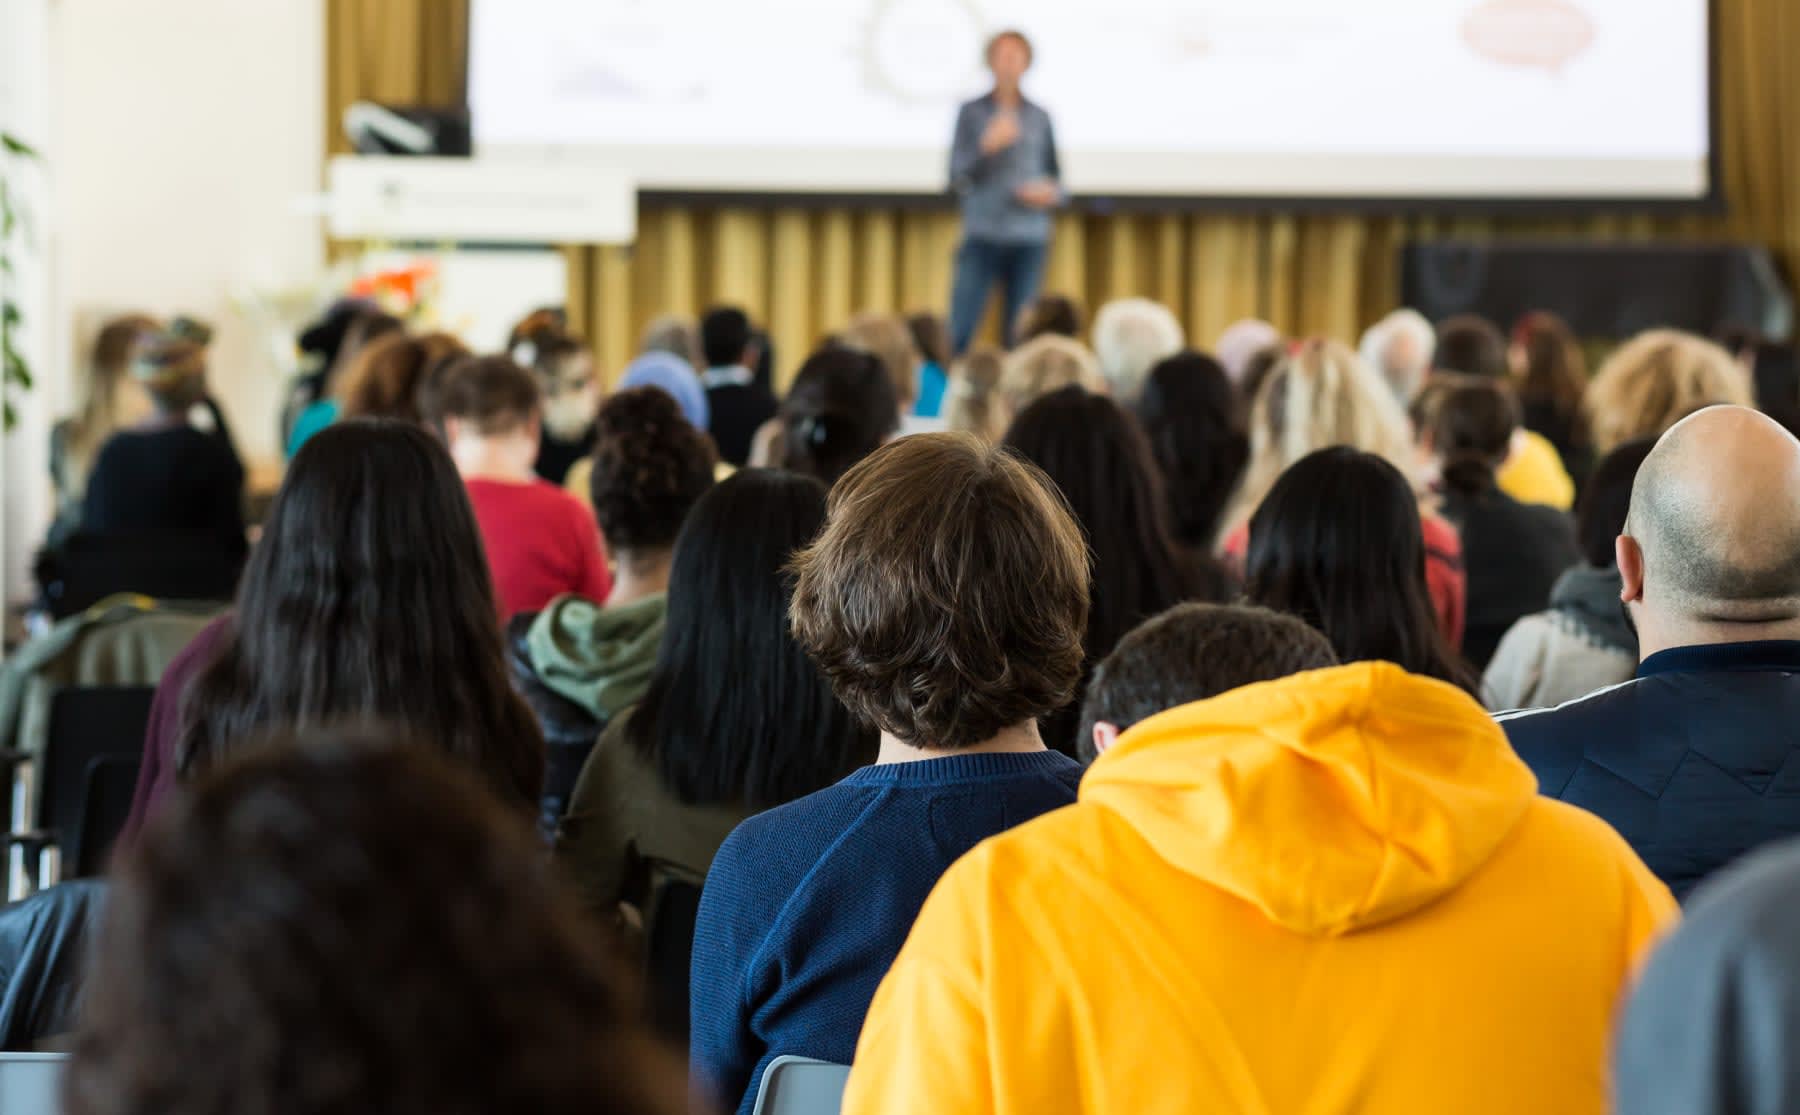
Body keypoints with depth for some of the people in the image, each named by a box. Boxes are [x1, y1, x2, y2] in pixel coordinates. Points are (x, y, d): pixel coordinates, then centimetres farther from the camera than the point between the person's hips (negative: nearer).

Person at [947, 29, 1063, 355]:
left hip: (1029, 241, 2)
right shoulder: (972, 113, 3)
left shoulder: (1040, 117, 9)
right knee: (958, 333, -9)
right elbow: (957, 178, -2)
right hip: (982, 236, -2)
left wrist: (1051, 193, -7)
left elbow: (1057, 180, 15)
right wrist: (986, 146, -16)